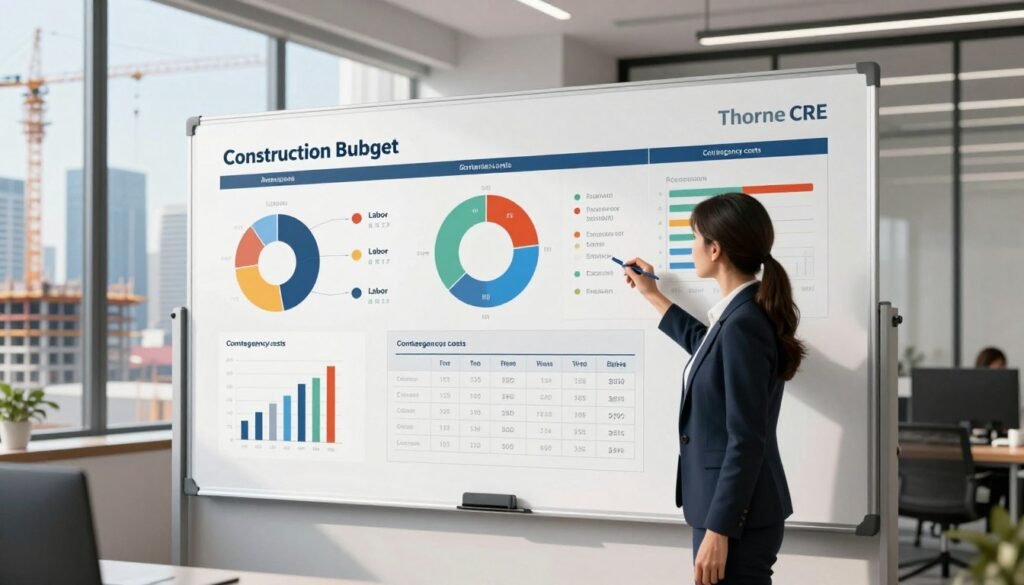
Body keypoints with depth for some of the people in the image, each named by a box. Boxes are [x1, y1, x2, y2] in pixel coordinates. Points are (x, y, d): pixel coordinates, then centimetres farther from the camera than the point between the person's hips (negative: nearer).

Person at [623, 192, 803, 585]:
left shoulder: (743, 324, -20)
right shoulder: (744, 315, 9)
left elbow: (746, 441, -22)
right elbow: (708, 348, 34)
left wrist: (719, 530, -20)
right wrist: (652, 295, 40)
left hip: (736, 515, -10)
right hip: (729, 507, 10)